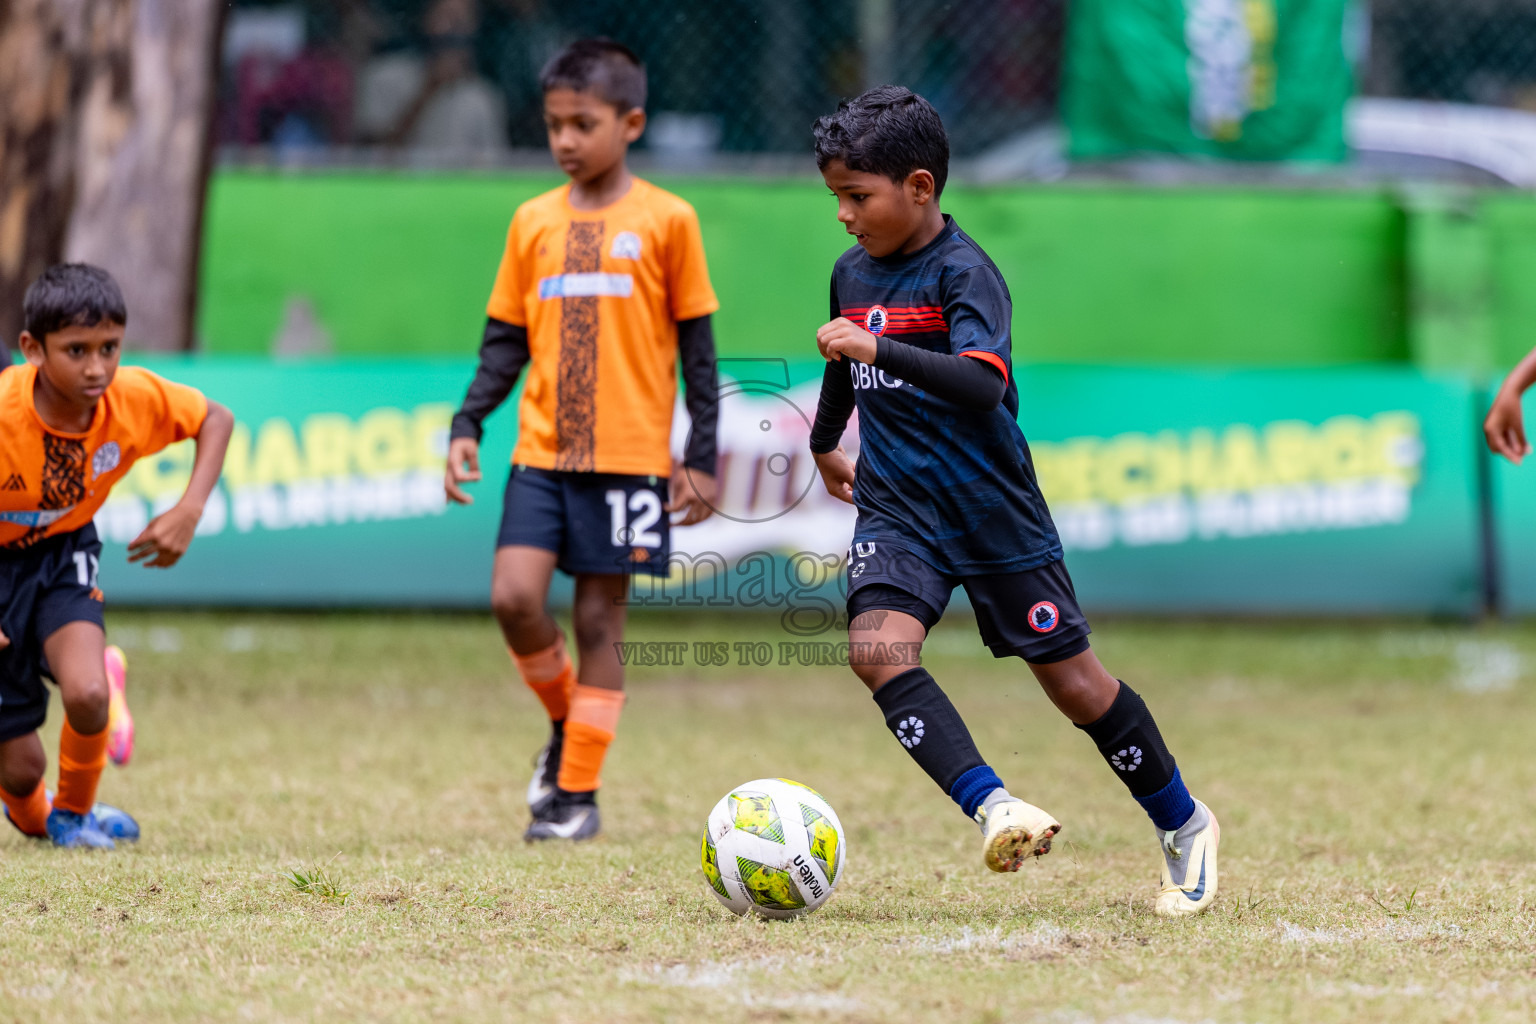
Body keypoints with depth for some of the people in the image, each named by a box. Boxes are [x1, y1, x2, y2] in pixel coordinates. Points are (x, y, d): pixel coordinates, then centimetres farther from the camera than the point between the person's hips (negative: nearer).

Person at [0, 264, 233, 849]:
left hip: (65, 554, 2)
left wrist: (189, 511, -15)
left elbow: (216, 420, -1)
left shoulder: (134, 398, -20)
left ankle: (74, 812, 6)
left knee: (87, 695, -27)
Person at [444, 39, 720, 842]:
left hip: (628, 455, -3)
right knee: (513, 597, -12)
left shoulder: (664, 220, 0)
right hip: (541, 451, 3)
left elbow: (696, 344, 3)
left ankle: (578, 792, 7)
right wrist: (467, 426, 3)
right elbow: (505, 340, 15)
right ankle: (565, 721, 16)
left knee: (600, 615, -1)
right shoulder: (534, 222, 10)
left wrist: (701, 456, 0)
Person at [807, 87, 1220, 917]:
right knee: (877, 647, -23)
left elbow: (984, 384, -31)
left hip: (993, 513, -5)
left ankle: (1184, 825, 23)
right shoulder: (853, 272, 7)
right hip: (896, 511, 6)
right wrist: (824, 446, 44)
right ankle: (991, 806, -31)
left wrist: (880, 349, -41)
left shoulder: (964, 272, -15)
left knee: (1068, 675, 3)